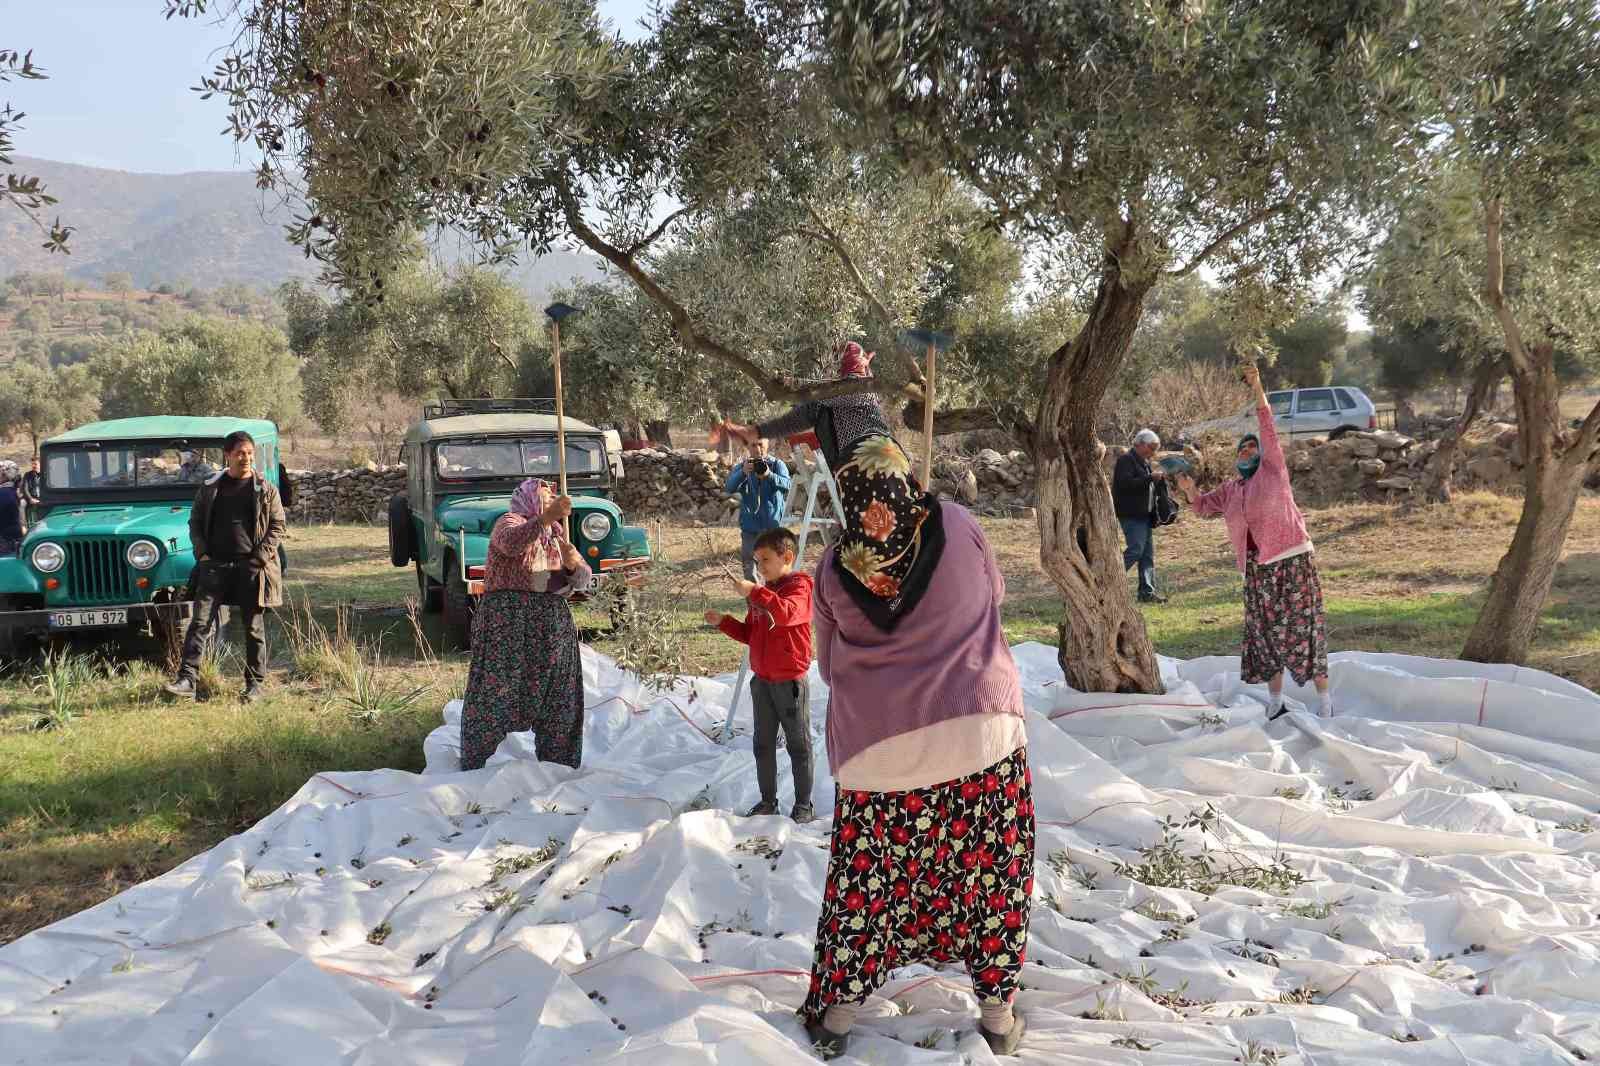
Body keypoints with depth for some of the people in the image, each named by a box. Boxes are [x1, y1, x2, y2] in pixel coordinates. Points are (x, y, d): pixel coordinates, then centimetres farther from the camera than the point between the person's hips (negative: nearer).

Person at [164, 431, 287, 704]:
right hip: (214, 565, 1)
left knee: (254, 628, 5)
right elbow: (195, 523, 12)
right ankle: (186, 680, -10)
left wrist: (261, 556, -9)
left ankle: (255, 684, 13)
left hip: (251, 566, -1)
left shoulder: (266, 490, 3)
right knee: (201, 623, -7)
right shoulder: (210, 489, 8)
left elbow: (278, 525, 2)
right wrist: (202, 553, -1)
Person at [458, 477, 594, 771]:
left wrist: (574, 565, -13)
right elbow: (510, 543, -25)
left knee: (559, 697, 8)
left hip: (553, 621, 7)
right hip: (507, 616, -7)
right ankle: (473, 766, 1)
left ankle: (558, 767, 19)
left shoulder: (557, 535, 21)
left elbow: (583, 581, 10)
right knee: (494, 692, -7)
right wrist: (546, 518, -37)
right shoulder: (511, 521, 1)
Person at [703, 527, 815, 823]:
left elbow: (787, 612, -33)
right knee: (763, 744, 13)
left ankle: (804, 804, 11)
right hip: (762, 680, 8)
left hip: (790, 681, -8)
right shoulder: (763, 592, 13)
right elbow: (750, 633, 19)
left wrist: (755, 593, -39)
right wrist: (723, 622, 5)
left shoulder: (799, 587, -11)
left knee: (798, 744, 3)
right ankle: (768, 800, 24)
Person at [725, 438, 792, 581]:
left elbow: (787, 483, -17)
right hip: (750, 523, 2)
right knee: (747, 559, 6)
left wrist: (769, 475, -36)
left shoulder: (777, 464, 0)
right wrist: (743, 472, -31)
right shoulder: (741, 467, 4)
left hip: (772, 523, -2)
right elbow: (730, 487, -12)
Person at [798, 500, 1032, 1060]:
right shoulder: (956, 522, -1)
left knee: (866, 879, 14)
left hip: (880, 745, 1)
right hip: (981, 727, -1)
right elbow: (994, 592, 17)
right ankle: (998, 1012, 20)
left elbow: (830, 667, 11)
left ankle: (835, 1014, 20)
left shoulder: (833, 566, 1)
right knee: (993, 872, 13)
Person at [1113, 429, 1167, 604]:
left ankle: (1147, 592, 10)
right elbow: (1126, 483, -23)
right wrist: (1151, 477, -22)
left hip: (1144, 514, 10)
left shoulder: (1144, 462, 19)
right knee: (1136, 550, -15)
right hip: (1131, 515, -10)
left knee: (1148, 554, 7)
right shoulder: (1126, 460, -10)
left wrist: (1159, 478, 7)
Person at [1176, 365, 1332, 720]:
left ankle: (1323, 697, 0)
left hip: (1292, 559, -6)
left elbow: (1269, 428, -8)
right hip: (1258, 568, 6)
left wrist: (1257, 388, -18)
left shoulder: (1273, 468, 2)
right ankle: (1275, 700, 17)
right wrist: (1189, 488, -3)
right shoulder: (1230, 489, 16)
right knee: (1265, 631, 8)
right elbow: (1202, 506, 20)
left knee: (1302, 627, -6)